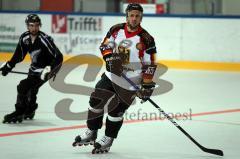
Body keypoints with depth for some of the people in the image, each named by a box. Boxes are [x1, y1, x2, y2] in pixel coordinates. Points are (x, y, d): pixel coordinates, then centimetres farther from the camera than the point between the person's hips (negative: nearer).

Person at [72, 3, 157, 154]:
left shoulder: (146, 39, -15)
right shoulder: (117, 30, -2)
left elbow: (150, 65, -14)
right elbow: (105, 45, 5)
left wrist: (147, 86, -16)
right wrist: (110, 58, -15)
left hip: (129, 82, -5)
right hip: (111, 75, 5)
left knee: (116, 110, -3)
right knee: (96, 100, 3)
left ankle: (108, 140, 15)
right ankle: (91, 133, 21)